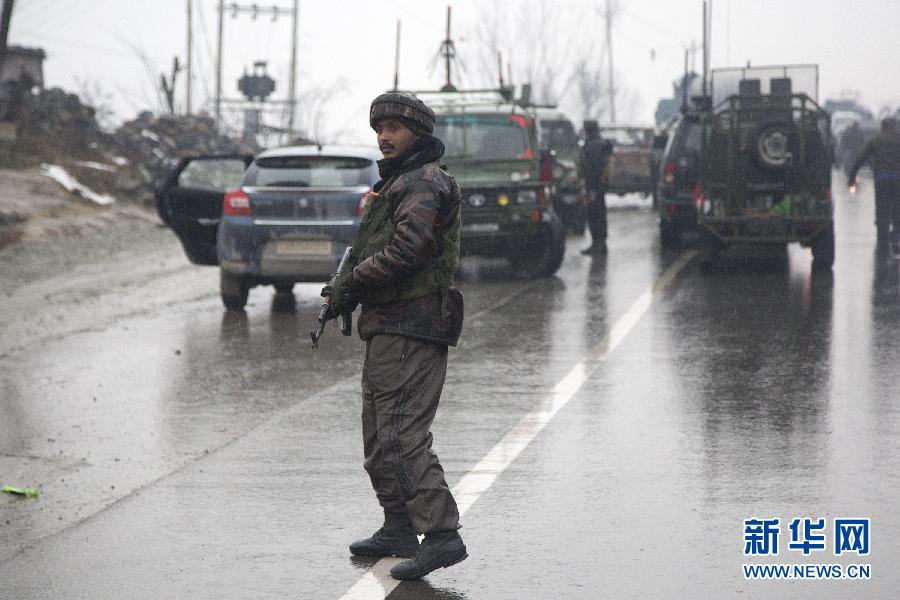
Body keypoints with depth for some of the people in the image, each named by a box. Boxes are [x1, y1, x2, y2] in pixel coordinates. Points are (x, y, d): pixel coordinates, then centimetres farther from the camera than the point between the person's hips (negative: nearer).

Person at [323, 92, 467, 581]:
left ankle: (442, 535, -21)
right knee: (379, 435, 16)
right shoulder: (396, 183, 23)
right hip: (388, 329, 11)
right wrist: (350, 289, 6)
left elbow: (407, 248, -23)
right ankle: (399, 528, 25)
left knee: (402, 435, -17)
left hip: (409, 332, -11)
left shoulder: (423, 183, -11)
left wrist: (351, 287, -12)